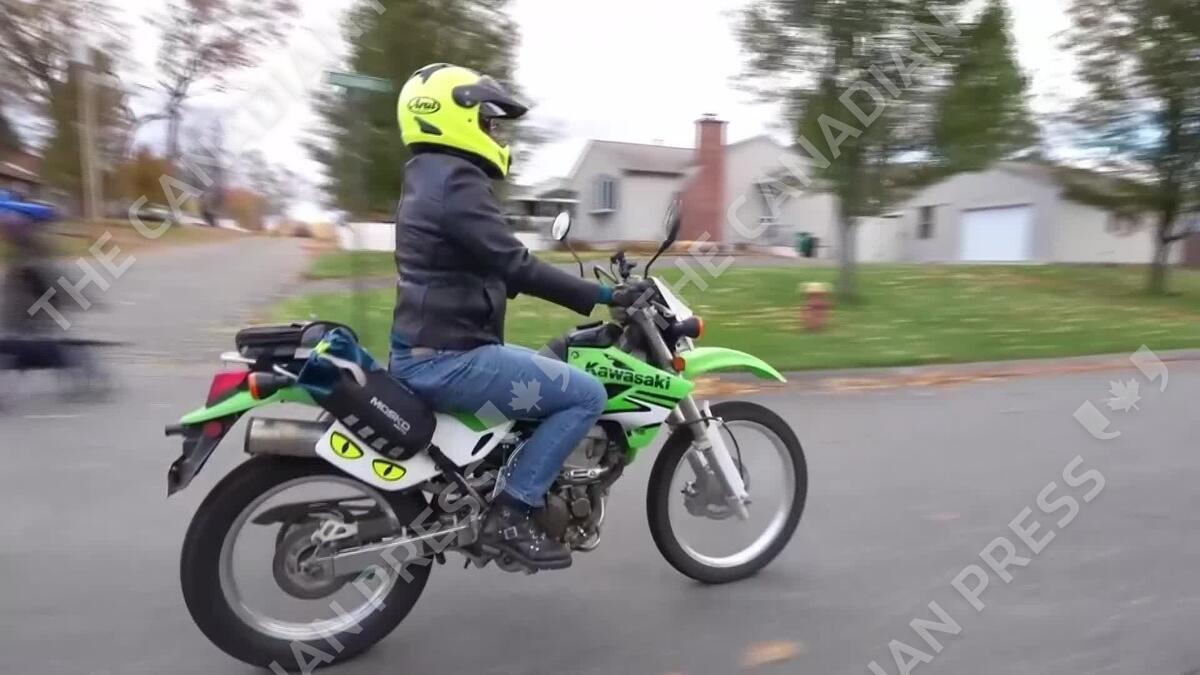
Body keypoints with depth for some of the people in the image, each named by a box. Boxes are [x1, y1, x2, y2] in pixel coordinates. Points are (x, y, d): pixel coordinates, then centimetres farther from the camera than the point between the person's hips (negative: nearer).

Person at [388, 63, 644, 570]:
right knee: (587, 395, -10)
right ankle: (510, 513, -6)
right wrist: (601, 295, -17)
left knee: (552, 370, 28)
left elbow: (492, 271, 24)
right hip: (449, 359, -11)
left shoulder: (430, 180, 19)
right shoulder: (455, 182, -15)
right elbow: (515, 267, -24)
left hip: (428, 351, 11)